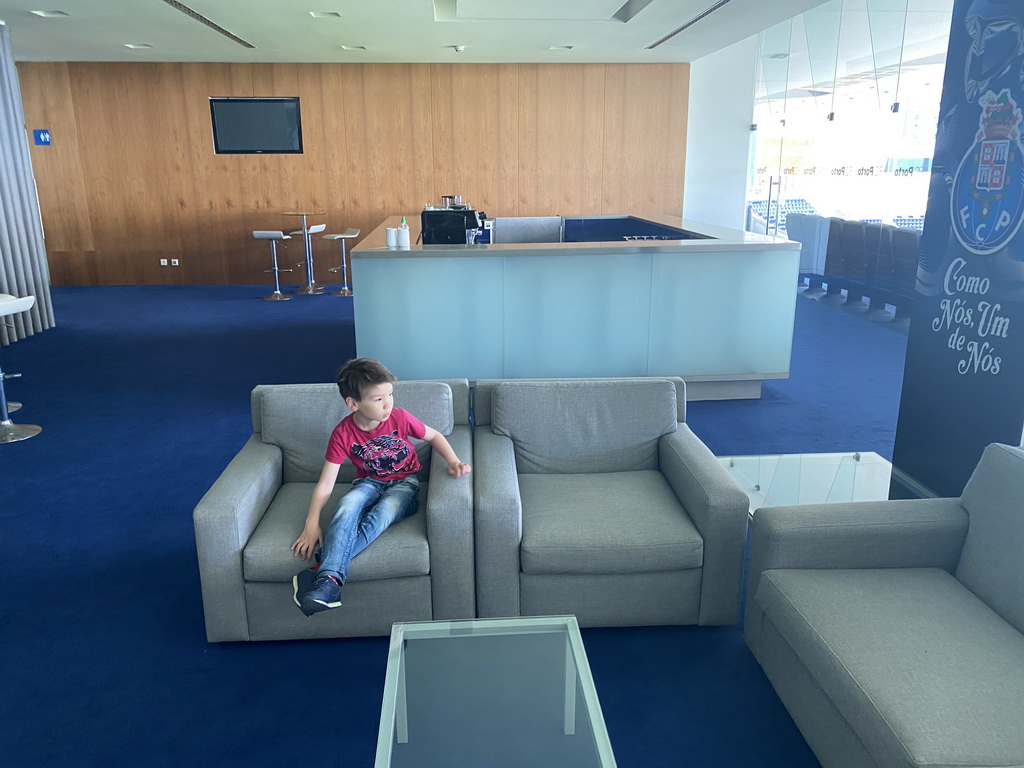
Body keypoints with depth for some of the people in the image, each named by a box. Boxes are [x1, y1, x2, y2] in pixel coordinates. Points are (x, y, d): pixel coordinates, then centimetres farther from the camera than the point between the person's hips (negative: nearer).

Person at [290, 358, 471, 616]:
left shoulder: (399, 418, -15)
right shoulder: (343, 434, -15)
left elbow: (434, 436, 3)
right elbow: (326, 483, -14)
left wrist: (453, 461, -15)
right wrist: (311, 524, -25)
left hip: (404, 483, 0)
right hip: (369, 483, 1)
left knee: (382, 512, -34)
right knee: (348, 505, -35)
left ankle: (324, 569, -37)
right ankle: (330, 580, -45)